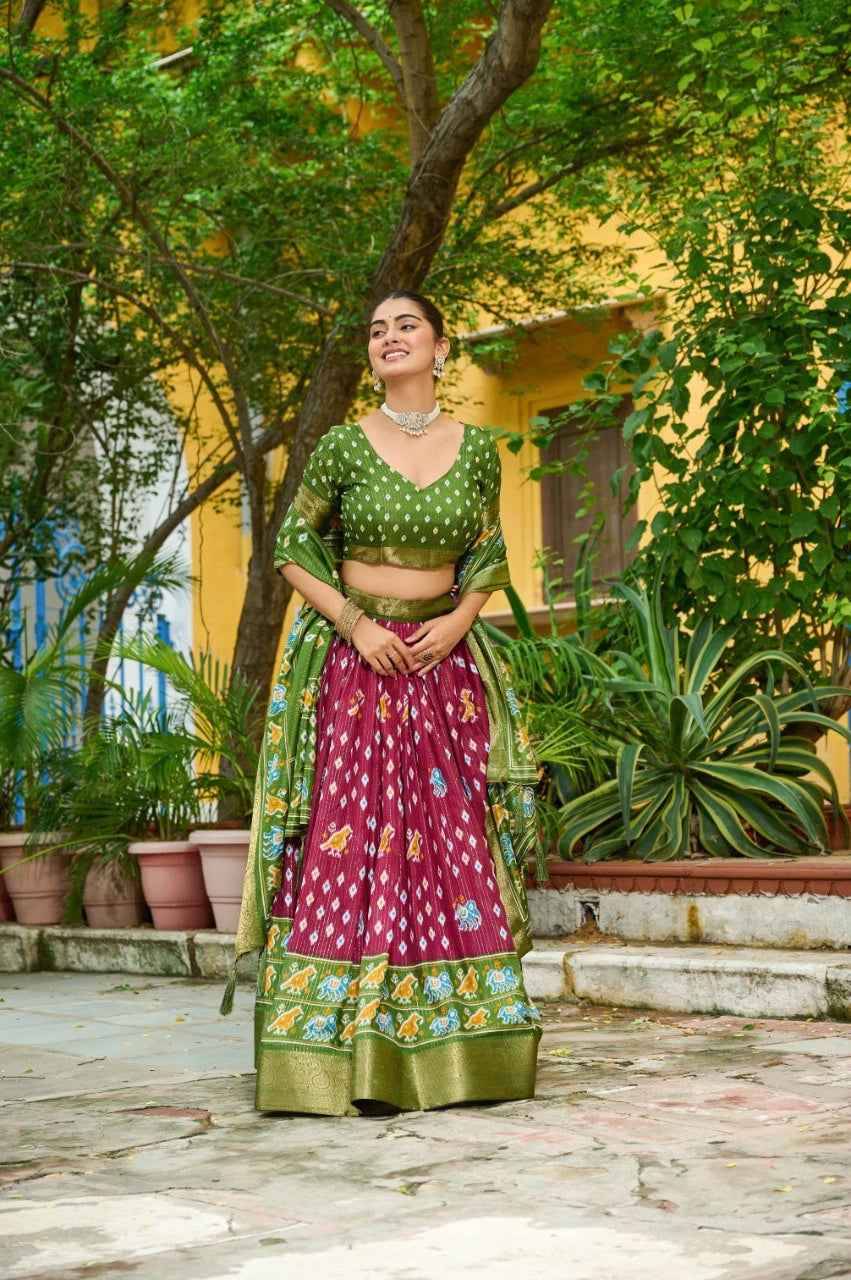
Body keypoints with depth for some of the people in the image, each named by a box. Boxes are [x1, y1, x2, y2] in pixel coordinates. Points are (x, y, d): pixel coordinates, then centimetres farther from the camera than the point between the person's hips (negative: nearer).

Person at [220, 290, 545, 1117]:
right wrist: (355, 622, -10)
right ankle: (345, 1057, -4)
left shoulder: (477, 449, 5)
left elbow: (490, 559, 12)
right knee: (350, 839, -7)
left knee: (452, 839, 1)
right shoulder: (345, 446, -2)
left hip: (445, 660, 3)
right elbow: (295, 550, 2)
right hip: (355, 656, -3)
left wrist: (457, 621, -5)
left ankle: (454, 1050, 8)